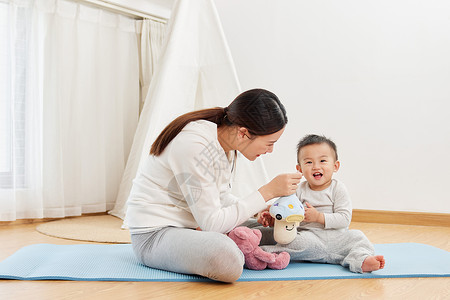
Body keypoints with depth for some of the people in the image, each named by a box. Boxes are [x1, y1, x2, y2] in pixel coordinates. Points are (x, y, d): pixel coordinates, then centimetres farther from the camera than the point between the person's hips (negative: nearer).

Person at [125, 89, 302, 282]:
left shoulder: (227, 141, 0)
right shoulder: (194, 145, -27)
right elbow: (212, 222, -26)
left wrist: (258, 210, -5)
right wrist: (268, 192, -24)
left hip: (194, 226, 9)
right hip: (154, 233, -9)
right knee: (226, 259, -37)